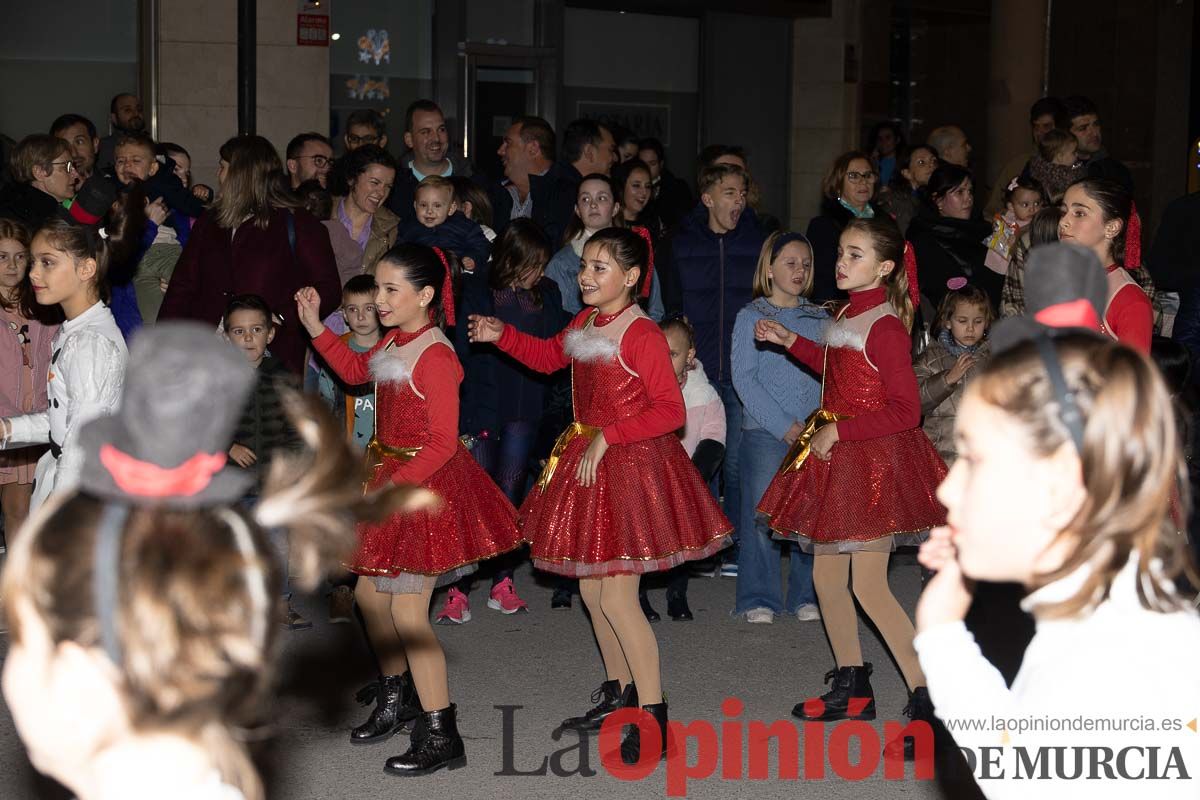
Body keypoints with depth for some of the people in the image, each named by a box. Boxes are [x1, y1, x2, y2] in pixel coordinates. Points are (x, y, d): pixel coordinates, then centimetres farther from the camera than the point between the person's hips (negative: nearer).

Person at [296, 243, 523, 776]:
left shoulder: (434, 357, -22)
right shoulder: (393, 344, 5)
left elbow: (442, 444, -23)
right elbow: (356, 370, 28)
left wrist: (392, 487, -27)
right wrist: (315, 327, 18)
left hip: (423, 485, -9)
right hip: (388, 473, 10)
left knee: (407, 613, -8)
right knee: (369, 593, 19)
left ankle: (441, 737, 2)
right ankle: (396, 697, 41)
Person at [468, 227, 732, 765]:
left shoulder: (641, 334, -19)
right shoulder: (583, 324, 6)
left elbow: (670, 410, -22)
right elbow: (549, 357, 26)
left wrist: (607, 437, -23)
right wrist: (502, 336, 12)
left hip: (633, 465, -9)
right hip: (587, 462, 9)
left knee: (616, 598, -9)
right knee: (591, 589, 16)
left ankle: (653, 719, 1)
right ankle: (620, 691, 33)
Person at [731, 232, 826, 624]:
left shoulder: (820, 319, 14)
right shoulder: (750, 317, 2)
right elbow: (744, 379, -5)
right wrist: (785, 427, -11)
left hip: (815, 434, 3)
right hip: (765, 433, -3)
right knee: (762, 514, -2)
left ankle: (807, 596, 14)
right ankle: (759, 599, 8)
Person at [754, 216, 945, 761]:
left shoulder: (884, 326, -18)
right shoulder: (848, 315, 9)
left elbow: (904, 410, -21)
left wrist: (838, 432, -20)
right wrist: (789, 341, 26)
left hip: (874, 461, -9)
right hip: (836, 459, 9)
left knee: (868, 587, -10)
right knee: (826, 577, 15)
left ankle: (927, 704, -3)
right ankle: (852, 687, 30)